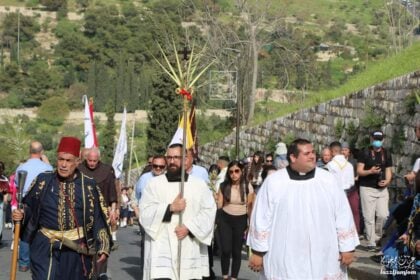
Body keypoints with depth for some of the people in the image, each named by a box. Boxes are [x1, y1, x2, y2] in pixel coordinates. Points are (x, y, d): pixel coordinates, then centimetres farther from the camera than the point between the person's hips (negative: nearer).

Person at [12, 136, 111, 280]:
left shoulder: (88, 185, -3)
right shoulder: (43, 180, -1)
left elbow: (99, 218, 2)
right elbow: (28, 207, 11)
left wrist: (103, 247, 0)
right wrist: (20, 214, -11)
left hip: (77, 248, 1)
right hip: (46, 246, 0)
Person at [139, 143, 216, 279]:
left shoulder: (199, 185, 9)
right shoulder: (154, 184, 6)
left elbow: (209, 211, 1)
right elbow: (145, 212, -3)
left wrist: (189, 227, -12)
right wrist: (170, 208, -14)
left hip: (191, 250, 2)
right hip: (162, 250, -2)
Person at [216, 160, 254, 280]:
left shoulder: (248, 187, -7)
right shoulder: (223, 186, -5)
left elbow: (250, 208, 0)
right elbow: (219, 205, -3)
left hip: (240, 220, 0)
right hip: (225, 219, 0)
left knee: (236, 251, 5)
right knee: (226, 250, -5)